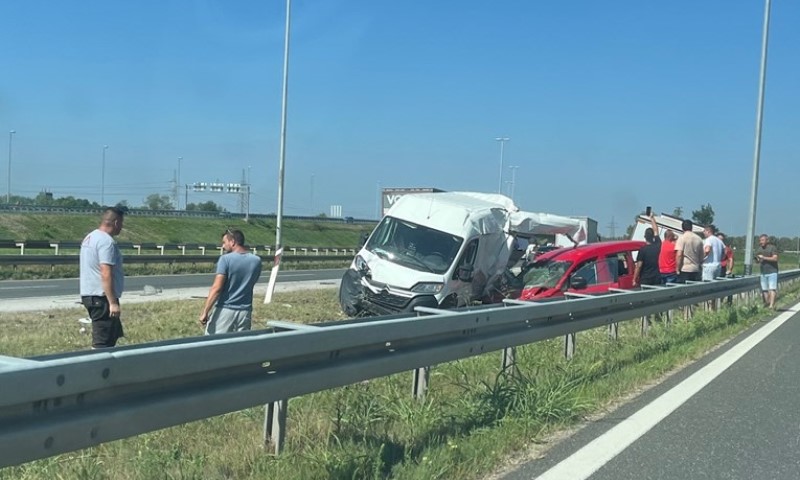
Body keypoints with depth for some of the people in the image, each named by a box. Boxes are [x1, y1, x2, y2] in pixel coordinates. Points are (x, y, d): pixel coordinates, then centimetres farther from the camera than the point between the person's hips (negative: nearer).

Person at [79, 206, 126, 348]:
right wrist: (113, 302, -24)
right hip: (102, 298, -11)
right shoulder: (106, 241, -17)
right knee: (102, 343, -7)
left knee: (113, 335, 18)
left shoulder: (90, 237, 16)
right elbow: (106, 274, -24)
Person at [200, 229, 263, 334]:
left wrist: (205, 312, -13)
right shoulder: (256, 261, 5)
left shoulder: (226, 259, -10)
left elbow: (216, 288, -16)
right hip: (245, 311, 5)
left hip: (225, 310, -5)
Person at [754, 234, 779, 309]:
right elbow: (757, 261, 19)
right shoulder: (759, 249, 13)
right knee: (764, 289, 6)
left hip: (772, 272, -6)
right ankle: (766, 303, 13)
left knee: (772, 289, -10)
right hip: (763, 272, 6)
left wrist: (764, 257, -19)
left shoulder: (772, 248, -5)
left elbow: (775, 258, -16)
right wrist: (758, 260, -5)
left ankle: (771, 305, -15)